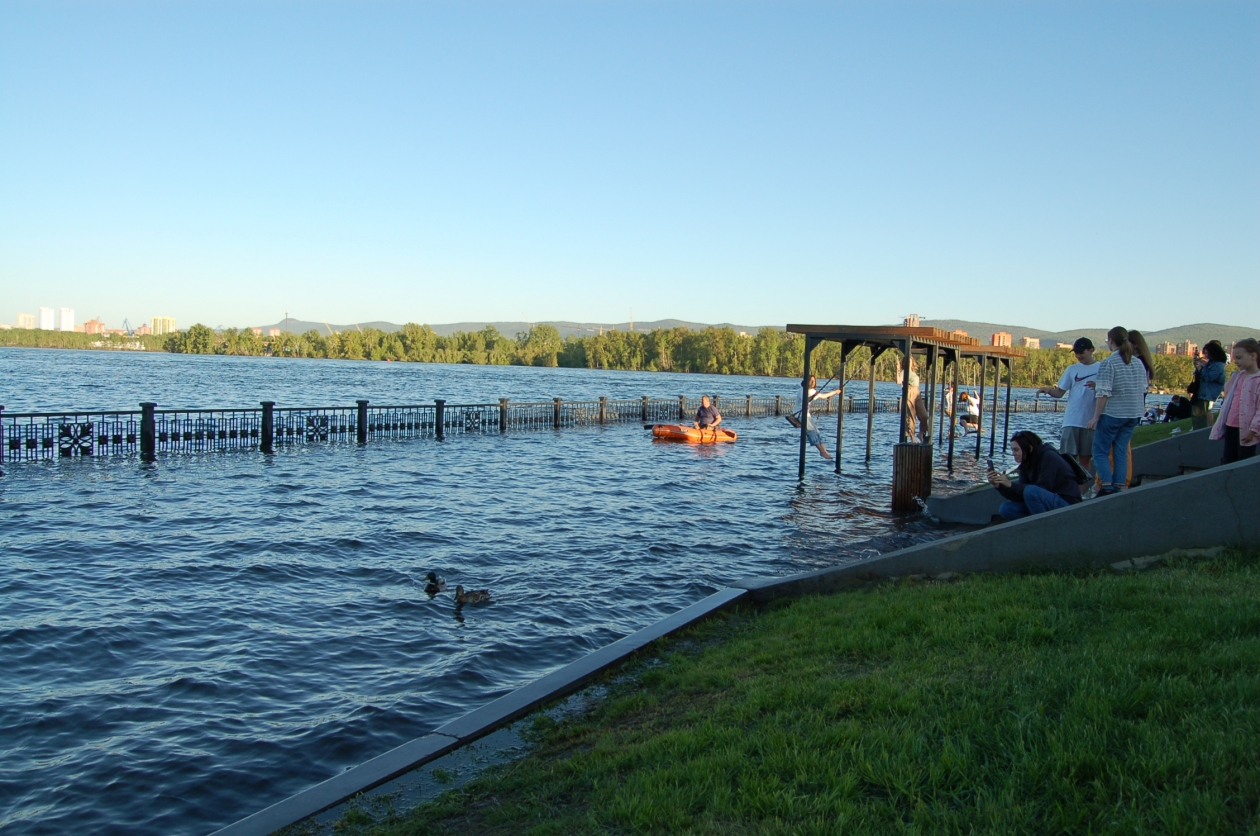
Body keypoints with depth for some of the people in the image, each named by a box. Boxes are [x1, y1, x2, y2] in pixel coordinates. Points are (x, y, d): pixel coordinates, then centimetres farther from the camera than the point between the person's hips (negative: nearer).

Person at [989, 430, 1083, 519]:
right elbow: (1021, 497, 0)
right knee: (1006, 508, -5)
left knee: (1030, 491, -32)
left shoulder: (1049, 457, -16)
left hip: (1067, 504, -8)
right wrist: (999, 486, -14)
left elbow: (1043, 489, -23)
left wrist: (1011, 485, -25)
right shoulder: (1026, 464, 5)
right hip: (1049, 503, 8)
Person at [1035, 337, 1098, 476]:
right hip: (1071, 420, 1)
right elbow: (1059, 392, 8)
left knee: (1085, 459, 6)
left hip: (1091, 421, -1)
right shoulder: (1072, 369, 10)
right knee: (1067, 457, -4)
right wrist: (1048, 390, -13)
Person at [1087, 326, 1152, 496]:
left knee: (1101, 451, 2)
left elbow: (1104, 393, -17)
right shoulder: (1139, 363, 8)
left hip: (1112, 414, -6)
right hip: (1133, 415, 6)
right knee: (1121, 452, 10)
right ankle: (1119, 487, 7)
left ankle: (1107, 487, -9)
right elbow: (1143, 389, 12)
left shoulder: (1108, 363, -13)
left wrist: (1095, 417, -14)